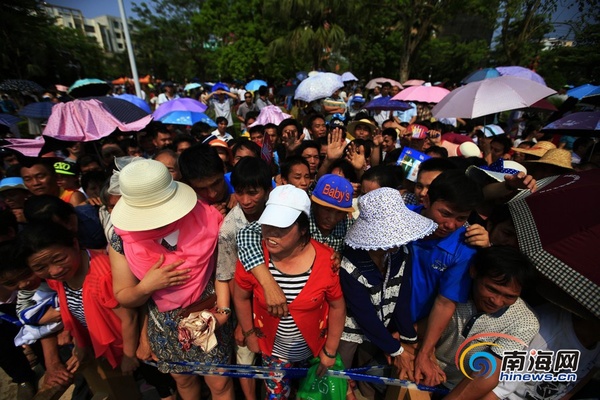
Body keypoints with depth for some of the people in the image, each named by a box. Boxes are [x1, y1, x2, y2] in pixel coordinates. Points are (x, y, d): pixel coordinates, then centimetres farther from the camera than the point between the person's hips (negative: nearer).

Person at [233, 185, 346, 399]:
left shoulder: (326, 260, -28)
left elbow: (337, 306, -13)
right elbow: (241, 297, -7)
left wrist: (330, 351, -4)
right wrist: (249, 333, 2)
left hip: (314, 346, 0)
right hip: (272, 347, 0)